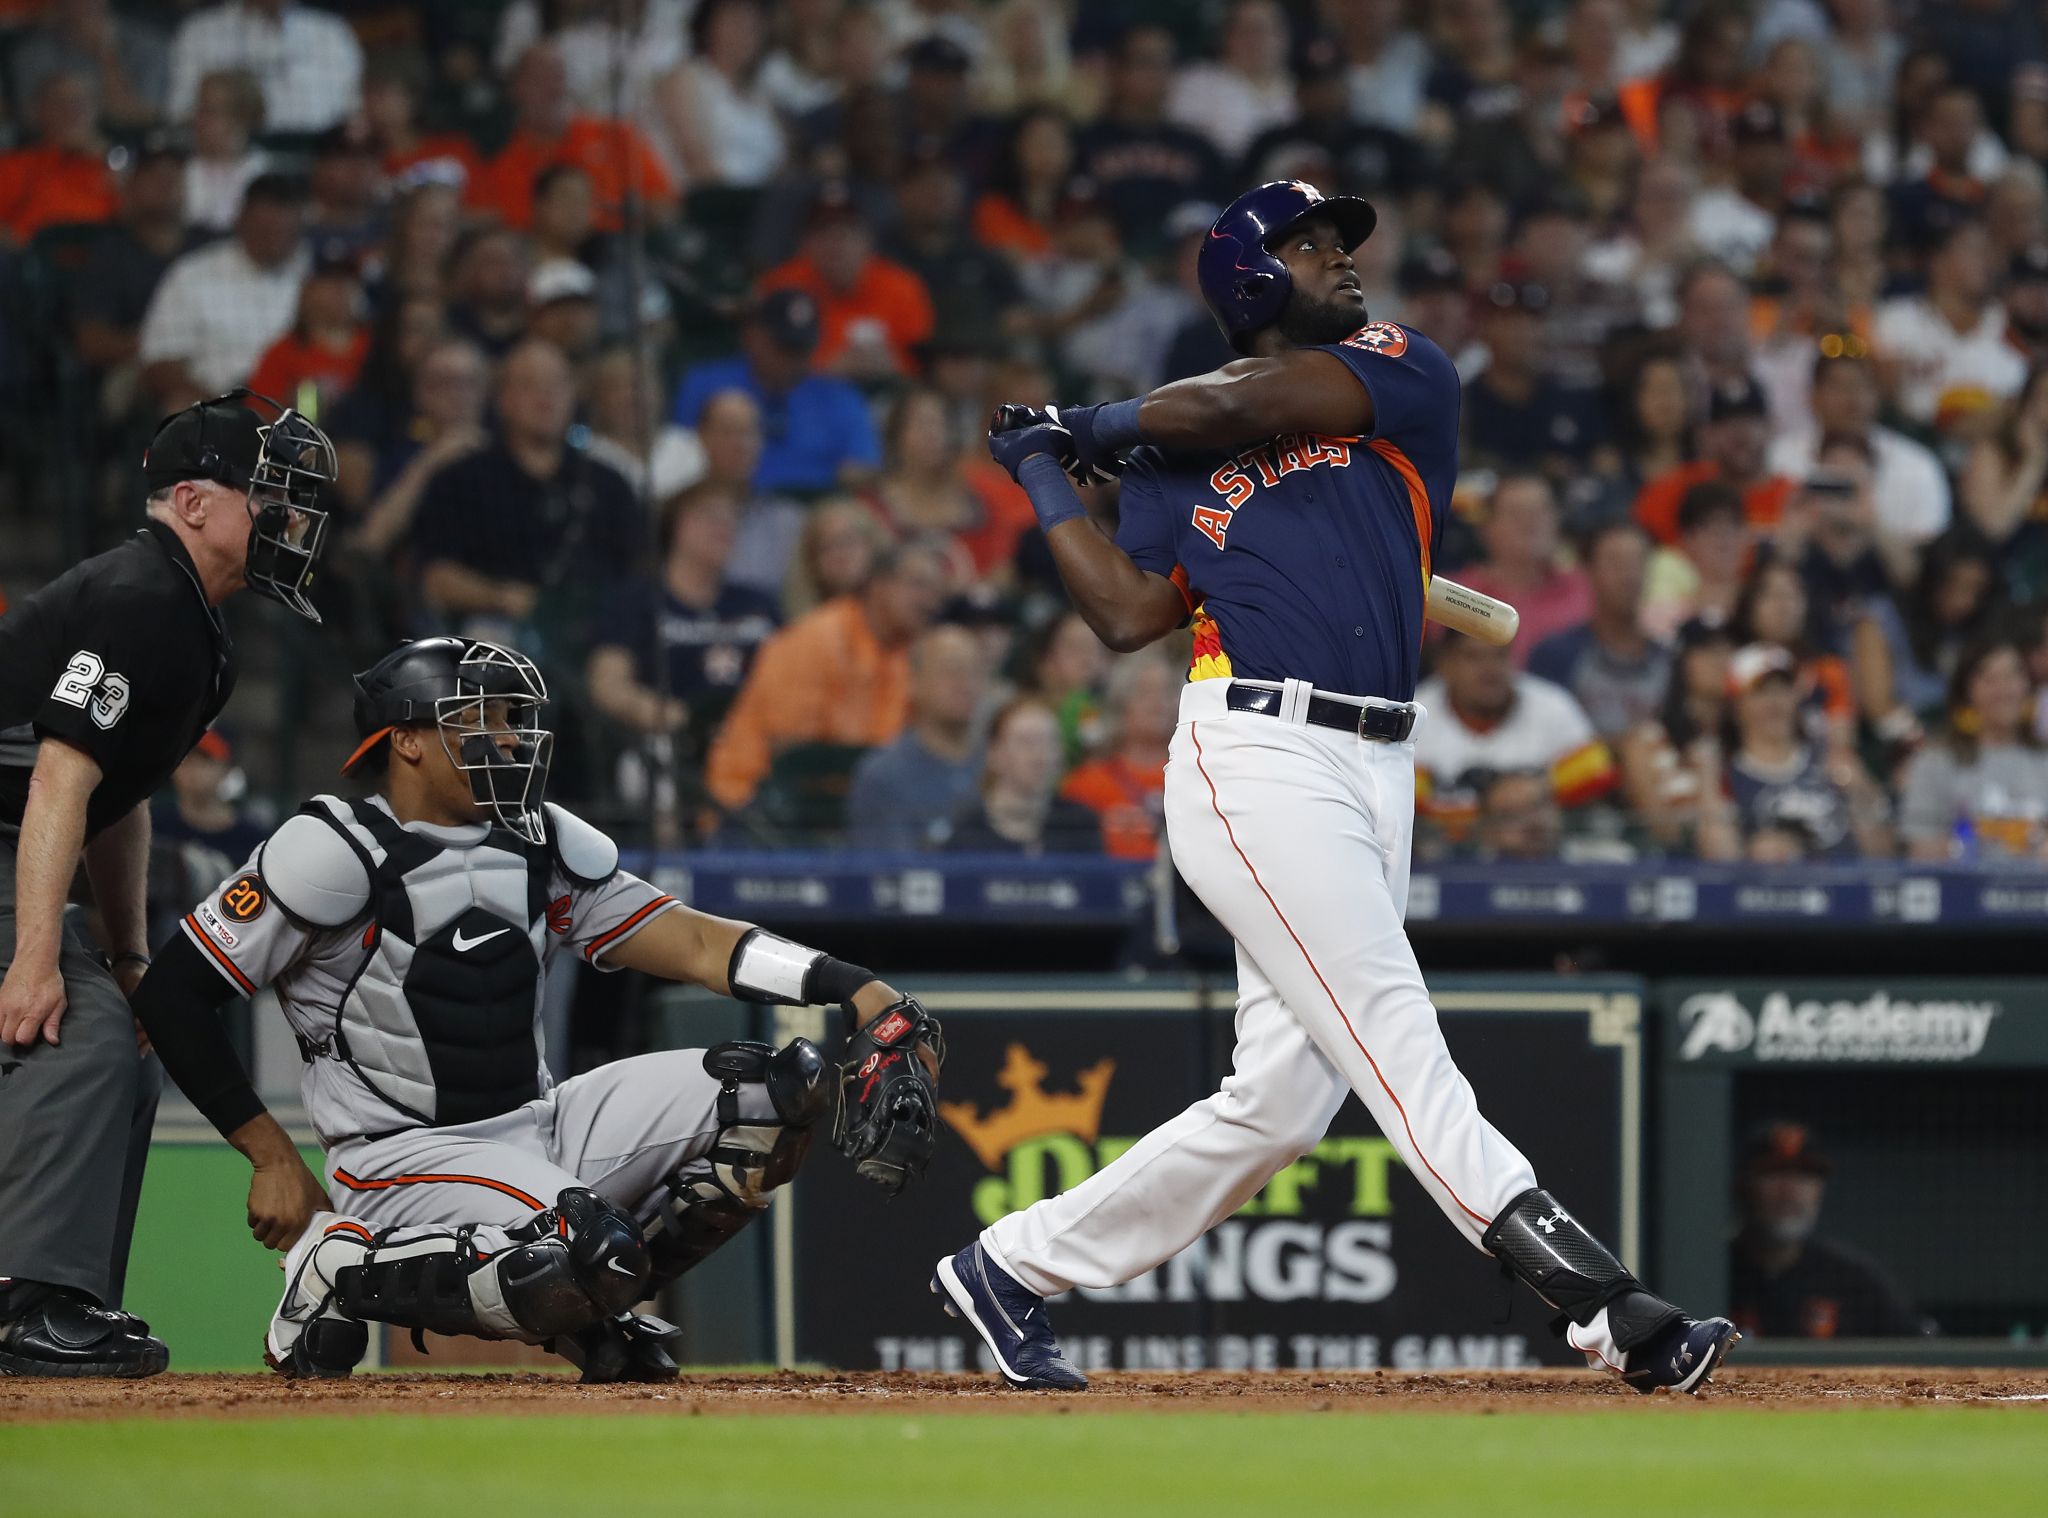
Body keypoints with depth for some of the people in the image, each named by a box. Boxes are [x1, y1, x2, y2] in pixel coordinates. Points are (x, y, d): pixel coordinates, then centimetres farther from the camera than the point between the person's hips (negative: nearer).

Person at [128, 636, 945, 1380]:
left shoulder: (547, 847, 10)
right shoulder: (339, 852, -10)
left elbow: (694, 943, 2)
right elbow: (172, 996, -8)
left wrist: (856, 989, -13)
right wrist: (272, 1156, -8)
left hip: (542, 1130, 7)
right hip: (405, 1158, -7)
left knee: (786, 1089, -6)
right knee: (589, 1250, -36)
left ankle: (591, 1305, 3)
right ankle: (344, 1270, -11)